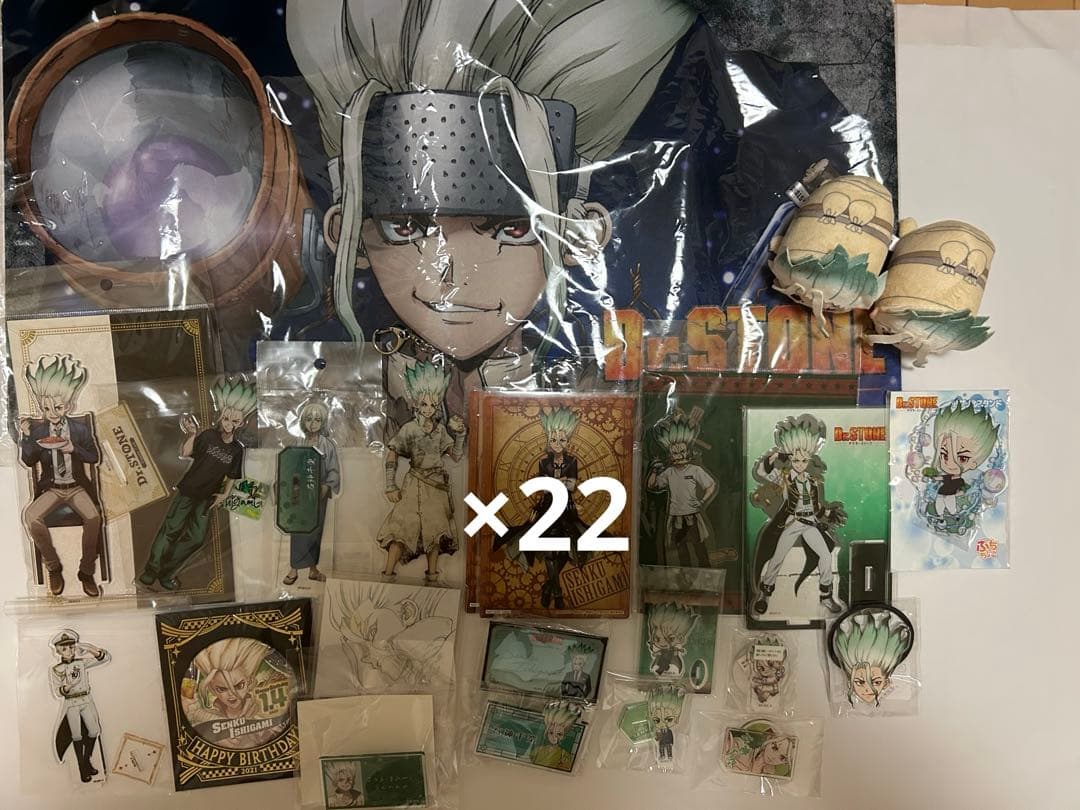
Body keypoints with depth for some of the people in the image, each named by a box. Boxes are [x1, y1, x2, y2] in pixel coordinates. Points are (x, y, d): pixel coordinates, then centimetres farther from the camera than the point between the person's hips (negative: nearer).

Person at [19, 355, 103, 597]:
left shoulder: (80, 426, 1)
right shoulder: (37, 429, 2)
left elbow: (95, 457, 0)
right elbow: (28, 462, -2)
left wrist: (72, 448, -17)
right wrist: (26, 435, -14)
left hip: (78, 488, -1)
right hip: (51, 489, 1)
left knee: (94, 516, -30)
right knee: (31, 517, -29)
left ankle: (86, 571, -14)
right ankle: (53, 567, -8)